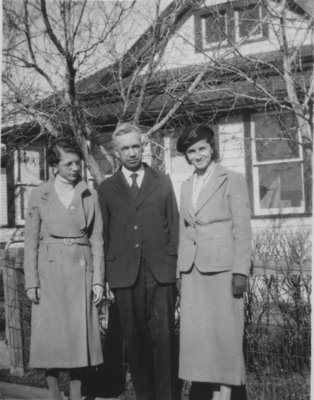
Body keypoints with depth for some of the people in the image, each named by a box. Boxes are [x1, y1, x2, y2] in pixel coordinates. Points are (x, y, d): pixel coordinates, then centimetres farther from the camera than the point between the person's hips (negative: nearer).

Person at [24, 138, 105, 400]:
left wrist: (98, 280, -2)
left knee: (78, 336, 3)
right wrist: (31, 282, -4)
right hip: (49, 272, -1)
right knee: (50, 337, 2)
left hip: (81, 271, 1)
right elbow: (31, 241, 2)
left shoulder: (90, 195, 5)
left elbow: (97, 240, 5)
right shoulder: (39, 195, 2)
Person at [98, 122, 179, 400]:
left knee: (164, 337, -1)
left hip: (161, 272, 0)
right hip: (125, 273, 1)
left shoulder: (163, 183, 12)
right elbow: (104, 233, 8)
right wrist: (105, 275, 2)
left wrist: (177, 267, 1)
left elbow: (174, 226, 9)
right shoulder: (107, 188, 10)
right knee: (134, 338, 5)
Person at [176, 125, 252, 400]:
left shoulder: (233, 181, 0)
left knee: (225, 333, -1)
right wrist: (181, 271, 10)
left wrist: (241, 271, -13)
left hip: (223, 267, -5)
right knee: (198, 334, 3)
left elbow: (242, 230, -5)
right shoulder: (187, 187, 16)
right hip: (193, 270, 5)